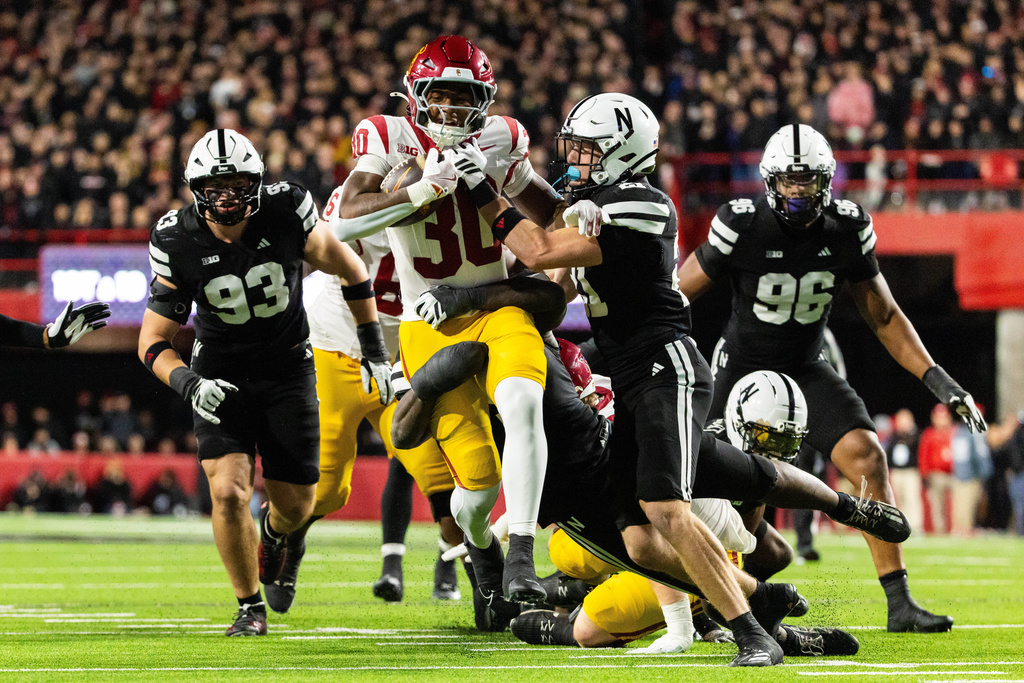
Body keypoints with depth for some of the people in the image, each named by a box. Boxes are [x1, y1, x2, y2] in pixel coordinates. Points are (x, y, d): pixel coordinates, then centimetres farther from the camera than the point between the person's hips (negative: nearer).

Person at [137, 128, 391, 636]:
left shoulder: (285, 211, -19)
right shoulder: (179, 244, -18)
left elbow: (349, 269, -1)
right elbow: (153, 341, -10)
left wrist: (374, 350, 1)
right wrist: (188, 384, -29)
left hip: (287, 370, 1)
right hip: (222, 377, -1)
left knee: (297, 505, 5)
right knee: (229, 492, -20)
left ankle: (273, 530, 45)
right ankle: (250, 608, 2)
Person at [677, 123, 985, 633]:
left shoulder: (847, 228, -8)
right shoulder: (743, 226, -18)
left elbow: (883, 315, 2)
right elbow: (678, 294, -8)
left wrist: (936, 379, -6)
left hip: (805, 371, 3)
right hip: (740, 372, -3)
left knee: (867, 458, -18)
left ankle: (899, 603, -15)